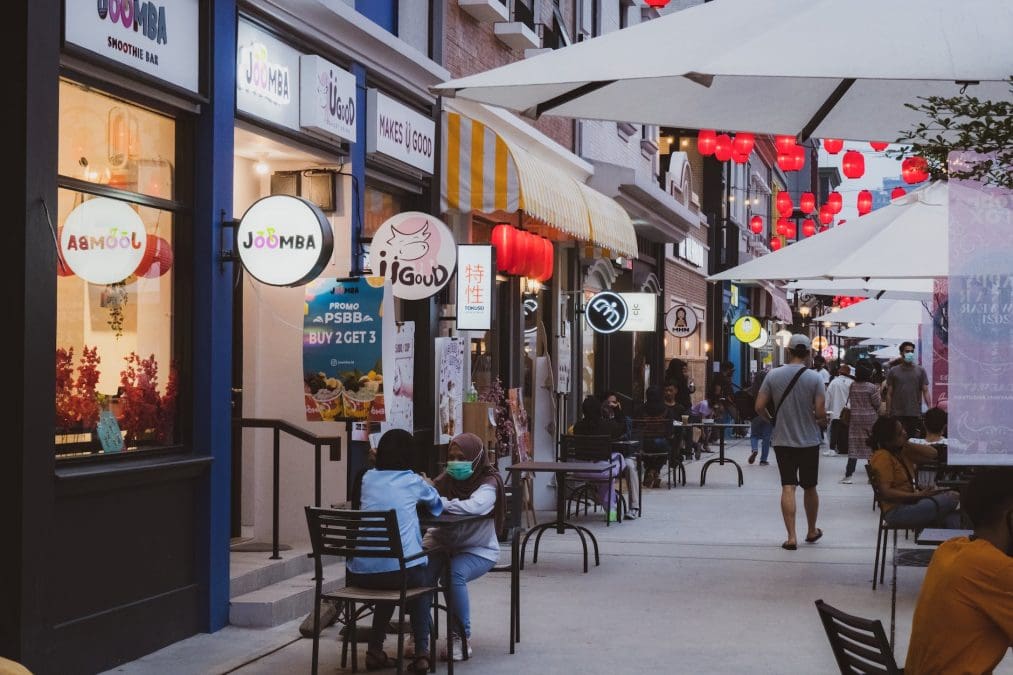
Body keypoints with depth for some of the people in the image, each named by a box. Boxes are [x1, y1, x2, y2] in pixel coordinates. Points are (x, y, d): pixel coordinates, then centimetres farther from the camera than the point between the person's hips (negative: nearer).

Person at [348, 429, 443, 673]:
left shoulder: (368, 478, 15)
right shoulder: (413, 481, 8)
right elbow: (437, 504, 30)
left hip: (358, 573, 3)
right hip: (399, 570, -3)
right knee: (422, 578, 31)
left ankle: (375, 650, 29)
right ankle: (421, 652, 20)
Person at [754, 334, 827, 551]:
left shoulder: (773, 375, -5)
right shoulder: (814, 378, -9)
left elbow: (759, 407, -5)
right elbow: (820, 412, -13)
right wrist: (822, 423, 9)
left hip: (783, 441, 1)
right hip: (809, 441, -1)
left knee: (788, 487, 0)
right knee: (809, 487, 14)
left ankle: (791, 537, -6)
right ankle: (812, 532, 30)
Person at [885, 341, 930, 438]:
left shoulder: (920, 371, 8)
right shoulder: (893, 371, 7)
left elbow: (925, 391, 4)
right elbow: (889, 394, 7)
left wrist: (930, 408, -8)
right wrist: (888, 414, 1)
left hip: (915, 415, 0)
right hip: (897, 415, 0)